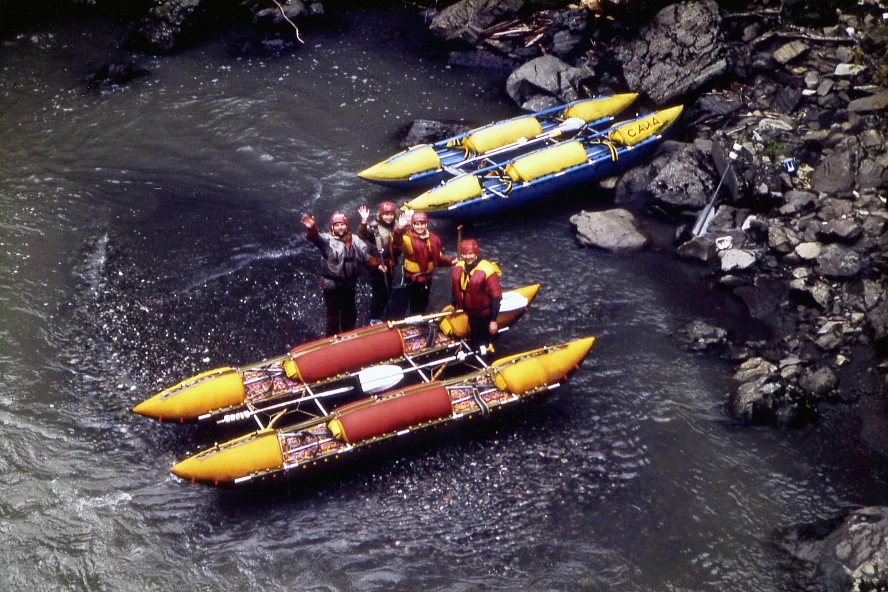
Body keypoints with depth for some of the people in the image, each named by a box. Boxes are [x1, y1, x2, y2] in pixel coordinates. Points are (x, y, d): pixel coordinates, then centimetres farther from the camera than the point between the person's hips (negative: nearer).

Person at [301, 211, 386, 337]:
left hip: (349, 285, 5)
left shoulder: (354, 240, 6)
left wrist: (377, 265, -2)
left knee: (350, 313, 20)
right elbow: (315, 237, -30)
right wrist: (311, 228, -51)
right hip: (331, 285, -5)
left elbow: (366, 257, 12)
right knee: (333, 314, 2)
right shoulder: (327, 240, -10)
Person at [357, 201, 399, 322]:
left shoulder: (395, 227, 5)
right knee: (377, 291, -1)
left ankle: (380, 315, 33)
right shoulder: (374, 227, -16)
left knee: (387, 292, 17)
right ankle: (374, 318, 12)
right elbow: (362, 235, -33)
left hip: (390, 265, 7)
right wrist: (364, 221, -48)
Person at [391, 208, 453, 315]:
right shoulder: (408, 239, -20)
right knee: (416, 306, 3)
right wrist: (400, 229, -66)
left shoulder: (432, 238, 0)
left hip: (427, 277, 6)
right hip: (413, 279, -6)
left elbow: (438, 257, 14)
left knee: (424, 303, 24)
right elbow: (398, 242, -45)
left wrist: (450, 262, 0)